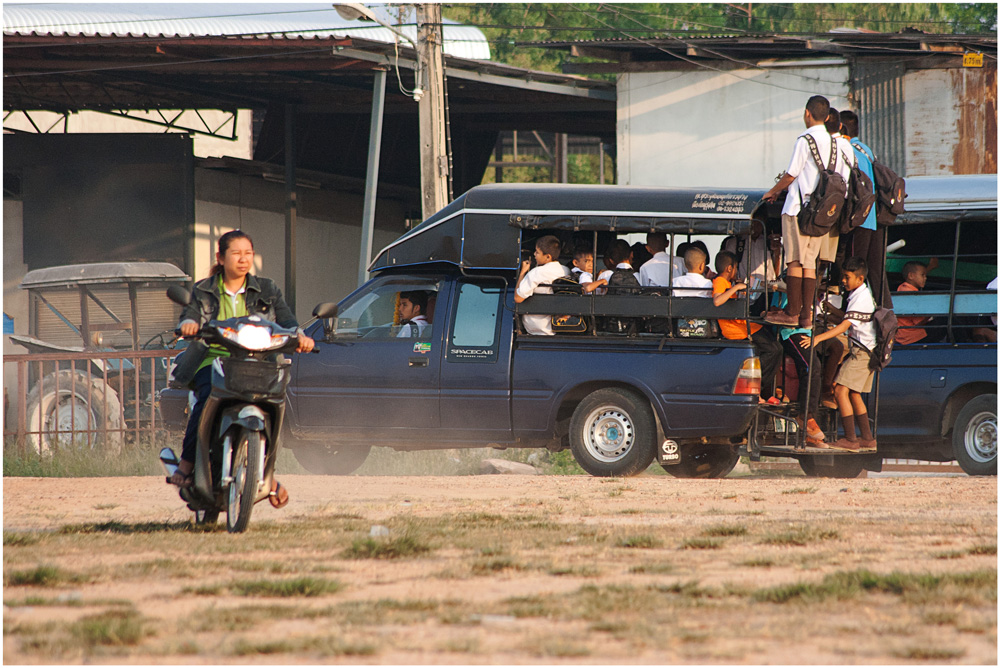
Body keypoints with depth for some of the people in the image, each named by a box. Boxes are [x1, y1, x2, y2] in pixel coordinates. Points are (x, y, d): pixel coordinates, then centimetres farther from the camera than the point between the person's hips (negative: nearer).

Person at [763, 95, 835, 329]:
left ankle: (792, 313, -4)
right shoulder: (832, 142, 10)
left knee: (795, 261, -3)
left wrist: (773, 192, 8)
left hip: (798, 207, -7)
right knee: (809, 262, 8)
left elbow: (791, 175, -11)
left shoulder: (805, 140, -12)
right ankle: (806, 315, 5)